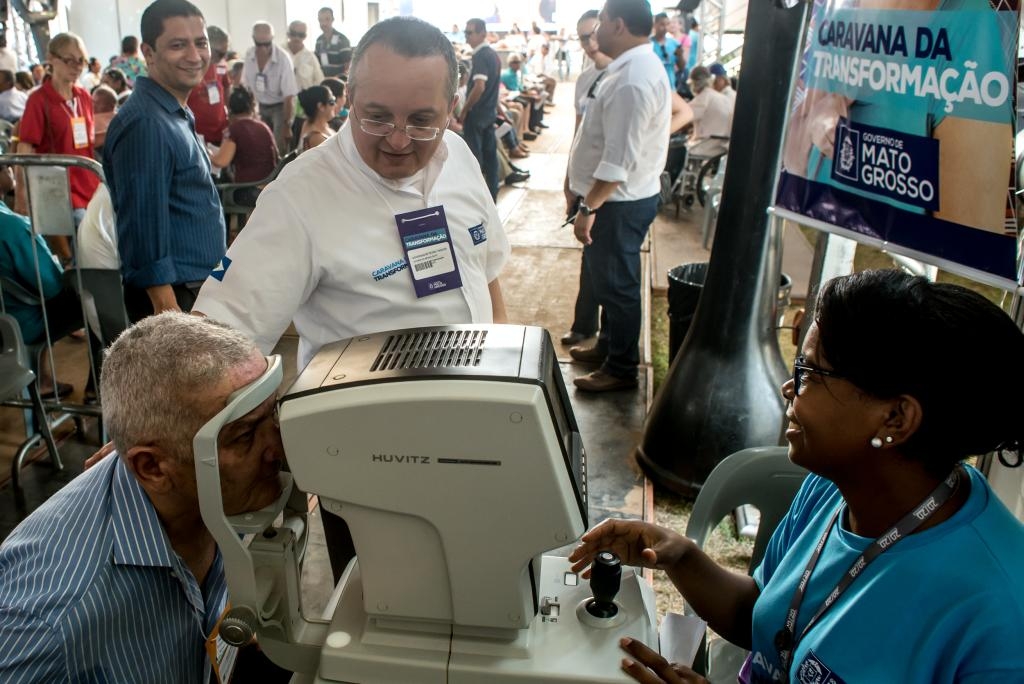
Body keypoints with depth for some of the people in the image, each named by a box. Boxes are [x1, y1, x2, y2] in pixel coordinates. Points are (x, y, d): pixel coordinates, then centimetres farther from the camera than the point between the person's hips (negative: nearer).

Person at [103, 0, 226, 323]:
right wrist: (169, 314, -24)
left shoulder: (178, 115, 13)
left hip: (198, 288, 10)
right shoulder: (145, 124, -18)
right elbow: (144, 223, -22)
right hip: (171, 296, -9)